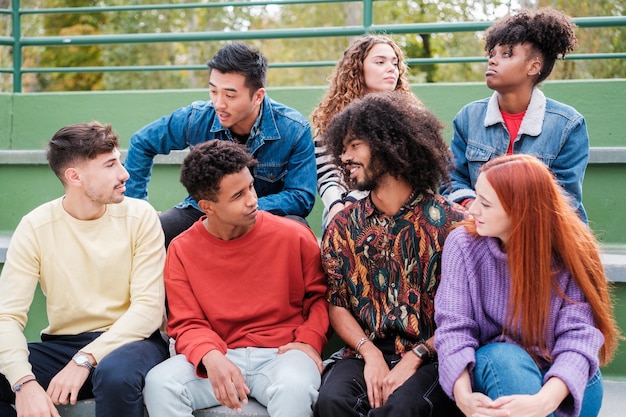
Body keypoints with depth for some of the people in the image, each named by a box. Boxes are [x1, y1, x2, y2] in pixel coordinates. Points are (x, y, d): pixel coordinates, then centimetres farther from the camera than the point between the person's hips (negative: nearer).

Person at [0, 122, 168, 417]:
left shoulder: (140, 216, -7)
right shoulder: (35, 227, -5)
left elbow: (149, 307, -13)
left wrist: (85, 359, -26)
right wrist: (25, 382, -31)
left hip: (129, 340, -1)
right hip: (63, 345, 2)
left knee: (116, 373, -36)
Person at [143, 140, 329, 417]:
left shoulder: (294, 236, -1)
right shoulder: (182, 250, 1)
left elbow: (320, 295, 12)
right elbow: (187, 324, 0)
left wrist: (310, 340, -7)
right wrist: (211, 357, -22)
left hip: (281, 354, -1)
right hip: (220, 357, 1)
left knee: (295, 388, -36)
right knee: (159, 384, -27)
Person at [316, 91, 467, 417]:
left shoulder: (450, 222, -4)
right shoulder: (343, 226, 9)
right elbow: (337, 304, 6)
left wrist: (414, 359, -16)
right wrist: (370, 353, -11)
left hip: (430, 359, -3)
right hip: (366, 353, 3)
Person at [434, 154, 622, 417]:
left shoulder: (572, 252, -13)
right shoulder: (463, 244, -10)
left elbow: (579, 335, -23)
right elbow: (454, 328, -18)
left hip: (559, 383, 0)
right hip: (493, 368, 1)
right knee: (503, 357, -33)